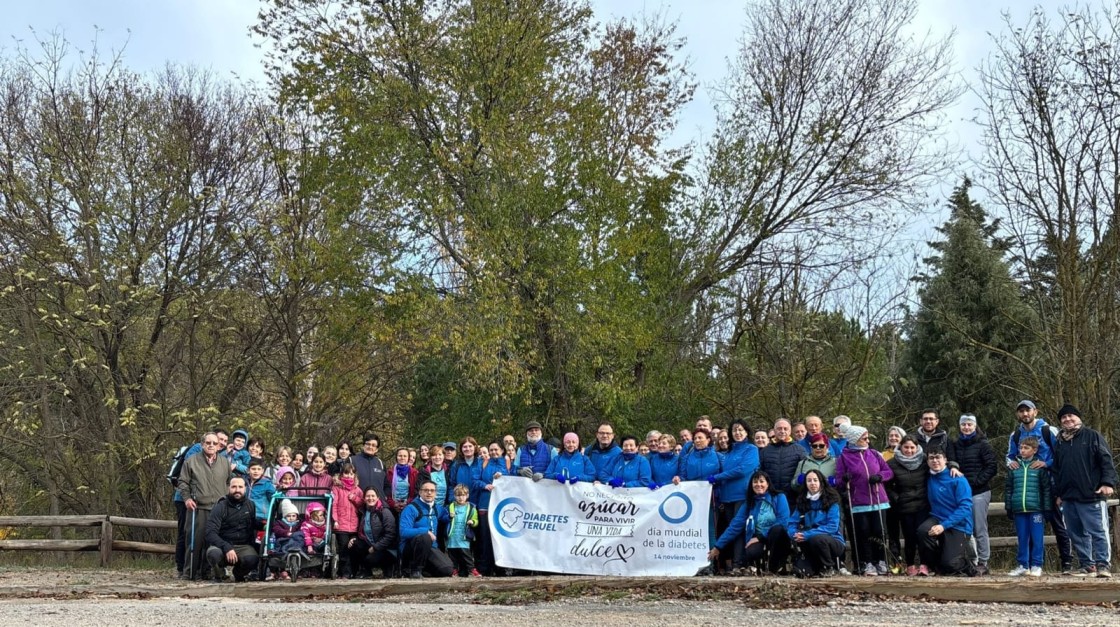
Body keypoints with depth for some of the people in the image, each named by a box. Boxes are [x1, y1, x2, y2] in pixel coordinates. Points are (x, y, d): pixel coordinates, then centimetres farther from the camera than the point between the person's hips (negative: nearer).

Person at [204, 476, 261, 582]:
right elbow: (210, 533, -13)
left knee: (252, 559, -32)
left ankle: (239, 574, 6)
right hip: (222, 545, -2)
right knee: (213, 553, -37)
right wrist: (226, 548, -28)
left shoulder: (251, 506, 9)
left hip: (244, 546, 2)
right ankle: (218, 576, -1)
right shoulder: (220, 507, -3)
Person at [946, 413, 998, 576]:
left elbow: (992, 467, -6)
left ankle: (983, 563, 3)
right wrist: (953, 466, -23)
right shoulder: (954, 445, 13)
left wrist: (975, 481, -12)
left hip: (979, 492, -4)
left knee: (980, 529, -3)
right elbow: (949, 458, -1)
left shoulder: (983, 445, -1)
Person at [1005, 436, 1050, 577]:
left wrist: (1047, 508, -3)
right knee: (1022, 539, 9)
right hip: (1019, 509, 3)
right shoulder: (1014, 467, 8)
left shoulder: (1040, 467, 0)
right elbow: (1008, 488, 11)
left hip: (1036, 509, -3)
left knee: (1036, 539, 1)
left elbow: (1046, 489, 1)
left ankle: (1036, 565, 9)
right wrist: (1009, 508, 9)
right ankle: (1022, 565, 15)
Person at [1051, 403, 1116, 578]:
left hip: (1091, 496, -6)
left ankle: (1103, 565, -2)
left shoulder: (1092, 436, 3)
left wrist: (1108, 483, -15)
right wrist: (1058, 494, 18)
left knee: (1098, 531, -6)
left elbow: (1106, 460, -4)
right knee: (1077, 534, 7)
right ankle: (1086, 565, 13)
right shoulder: (1059, 443, 19)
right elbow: (1056, 471, 22)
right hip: (1068, 498, 6)